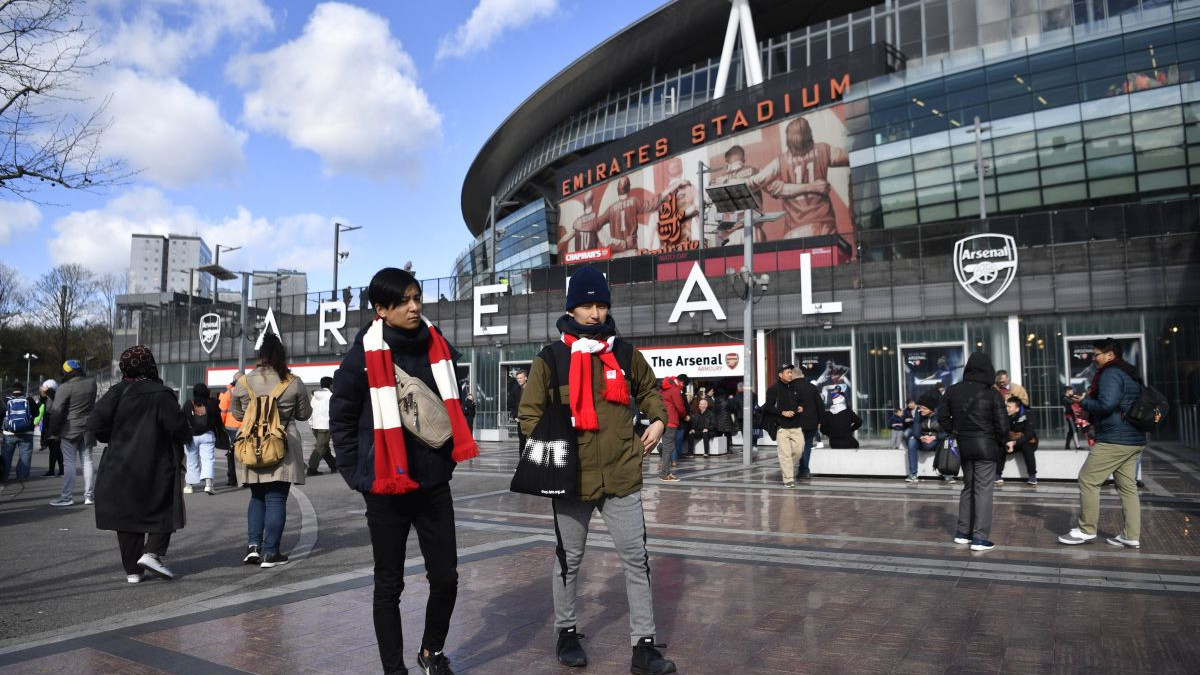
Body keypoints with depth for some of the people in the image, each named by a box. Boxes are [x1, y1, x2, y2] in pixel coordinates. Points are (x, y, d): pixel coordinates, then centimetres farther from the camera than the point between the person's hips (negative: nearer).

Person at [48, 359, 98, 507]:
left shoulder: (65, 387, -13)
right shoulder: (92, 383, 2)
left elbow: (56, 411, -11)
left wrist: (54, 431, -2)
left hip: (70, 430, -5)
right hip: (87, 430, 5)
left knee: (69, 463, -1)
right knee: (87, 461, 8)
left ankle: (67, 496, 1)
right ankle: (89, 496, 10)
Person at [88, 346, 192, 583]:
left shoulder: (117, 393, -1)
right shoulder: (161, 394, -12)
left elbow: (95, 423, -7)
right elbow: (179, 427, -14)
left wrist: (114, 439, 10)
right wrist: (186, 437, 8)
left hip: (120, 469, 4)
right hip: (156, 468, -4)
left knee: (126, 516, 10)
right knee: (164, 511, 12)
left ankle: (132, 570, 12)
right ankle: (152, 553, -7)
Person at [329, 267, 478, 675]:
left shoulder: (436, 346, 2)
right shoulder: (363, 356, -11)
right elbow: (341, 419, -4)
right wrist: (357, 475, -5)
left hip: (434, 484, 4)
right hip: (386, 489, -4)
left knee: (446, 578, 8)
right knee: (389, 584, 10)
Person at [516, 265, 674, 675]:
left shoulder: (626, 353, 3)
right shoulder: (550, 359, -5)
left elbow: (647, 389, 22)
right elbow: (530, 413, 2)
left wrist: (658, 420, 5)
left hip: (622, 475, 2)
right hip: (572, 478, -2)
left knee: (636, 559, 4)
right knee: (569, 560, 15)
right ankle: (566, 632, 35)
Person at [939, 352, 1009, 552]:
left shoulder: (952, 391, 1)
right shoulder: (992, 394, -11)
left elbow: (942, 417, 7)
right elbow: (1002, 424, -10)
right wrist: (1002, 444, 6)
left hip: (963, 446, 5)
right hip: (986, 446, -5)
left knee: (968, 487, 17)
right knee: (983, 490, -1)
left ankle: (963, 532, 20)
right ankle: (980, 537, -2)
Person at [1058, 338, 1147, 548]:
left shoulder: (1111, 373, -13)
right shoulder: (1130, 373, 18)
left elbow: (1106, 404, -26)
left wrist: (1085, 401, -6)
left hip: (1114, 441, -10)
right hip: (1135, 440, 10)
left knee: (1088, 480, -3)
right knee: (1128, 486, 11)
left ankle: (1086, 530, 3)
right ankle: (1131, 536, 12)